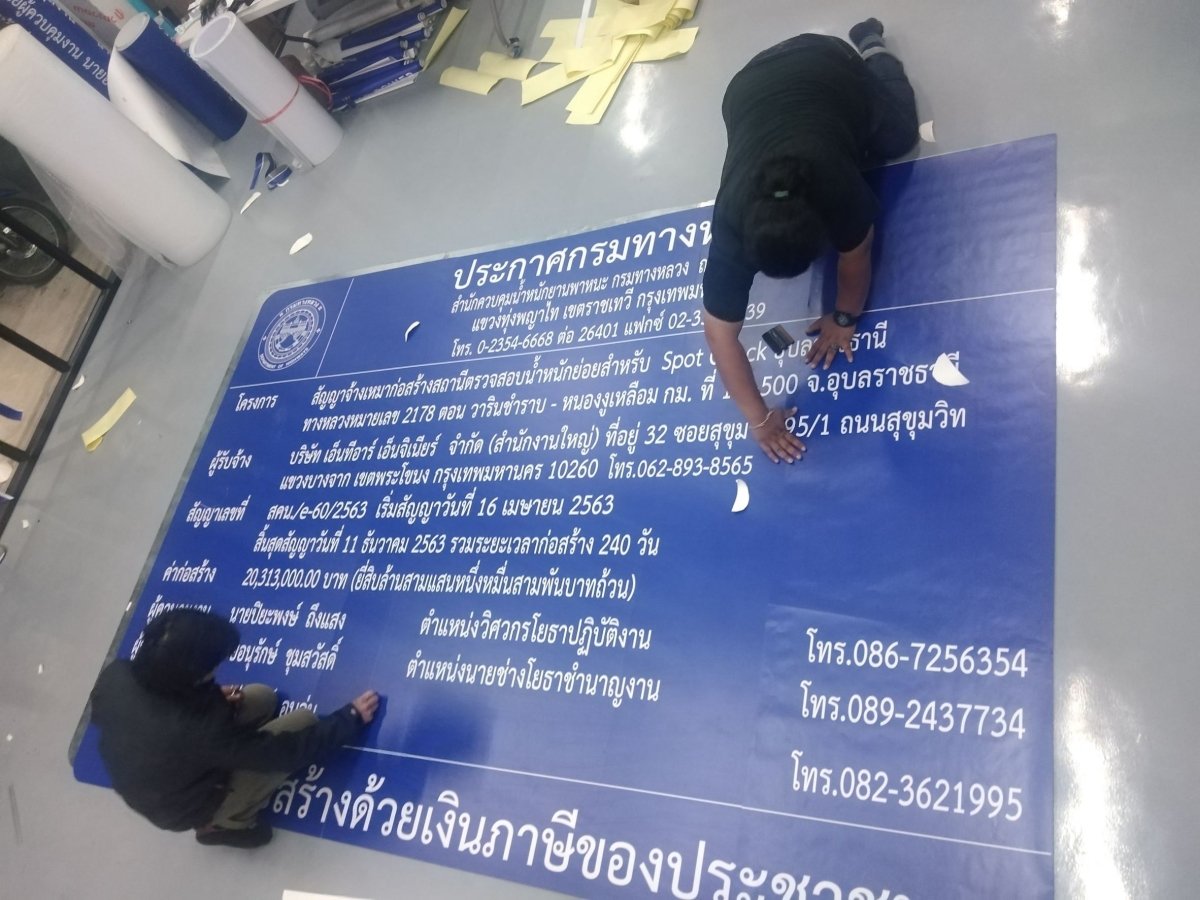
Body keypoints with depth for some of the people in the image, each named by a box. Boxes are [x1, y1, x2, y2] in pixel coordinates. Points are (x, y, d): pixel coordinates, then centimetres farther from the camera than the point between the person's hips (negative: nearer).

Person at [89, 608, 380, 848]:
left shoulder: (114, 675, -24)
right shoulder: (201, 729, -41)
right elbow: (289, 752, -27)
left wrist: (211, 696, -5)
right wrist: (351, 717, -13)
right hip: (188, 811, -6)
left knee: (262, 697, 9)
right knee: (302, 722, -7)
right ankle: (224, 824, 8)